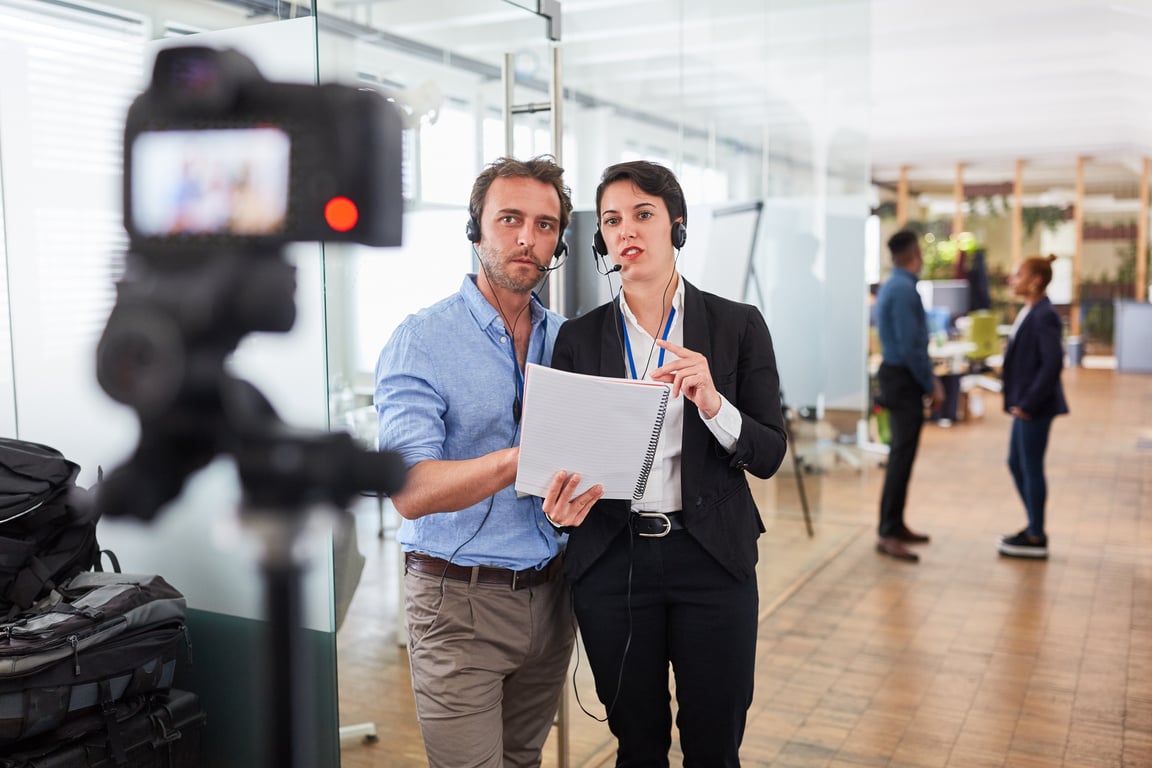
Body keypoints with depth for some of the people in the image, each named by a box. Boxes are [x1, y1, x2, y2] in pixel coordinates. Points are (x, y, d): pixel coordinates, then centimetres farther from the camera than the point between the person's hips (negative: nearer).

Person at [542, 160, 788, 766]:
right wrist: (562, 500, -15)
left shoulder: (737, 325, -1)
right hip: (610, 560, 1)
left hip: (712, 560, -1)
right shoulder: (578, 337, 4)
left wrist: (712, 403, -22)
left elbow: (769, 455, -3)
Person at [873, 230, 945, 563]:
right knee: (902, 457, -8)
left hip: (897, 374, 10)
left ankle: (895, 524, 25)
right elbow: (909, 347, -22)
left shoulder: (893, 285, 13)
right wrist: (931, 385, -12)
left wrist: (931, 378, 18)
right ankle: (888, 534, -3)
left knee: (902, 453, 16)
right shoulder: (904, 290, -18)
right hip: (904, 380, -10)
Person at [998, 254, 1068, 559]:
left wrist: (1028, 403, -21)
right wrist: (1018, 399, 13)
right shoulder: (1029, 312, 11)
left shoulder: (1044, 315, -17)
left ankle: (1036, 539, 13)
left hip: (1035, 406, -9)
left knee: (1031, 467, 1)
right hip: (1025, 404, 9)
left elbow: (1053, 363, -24)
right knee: (1016, 464, 17)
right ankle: (1034, 527, 30)